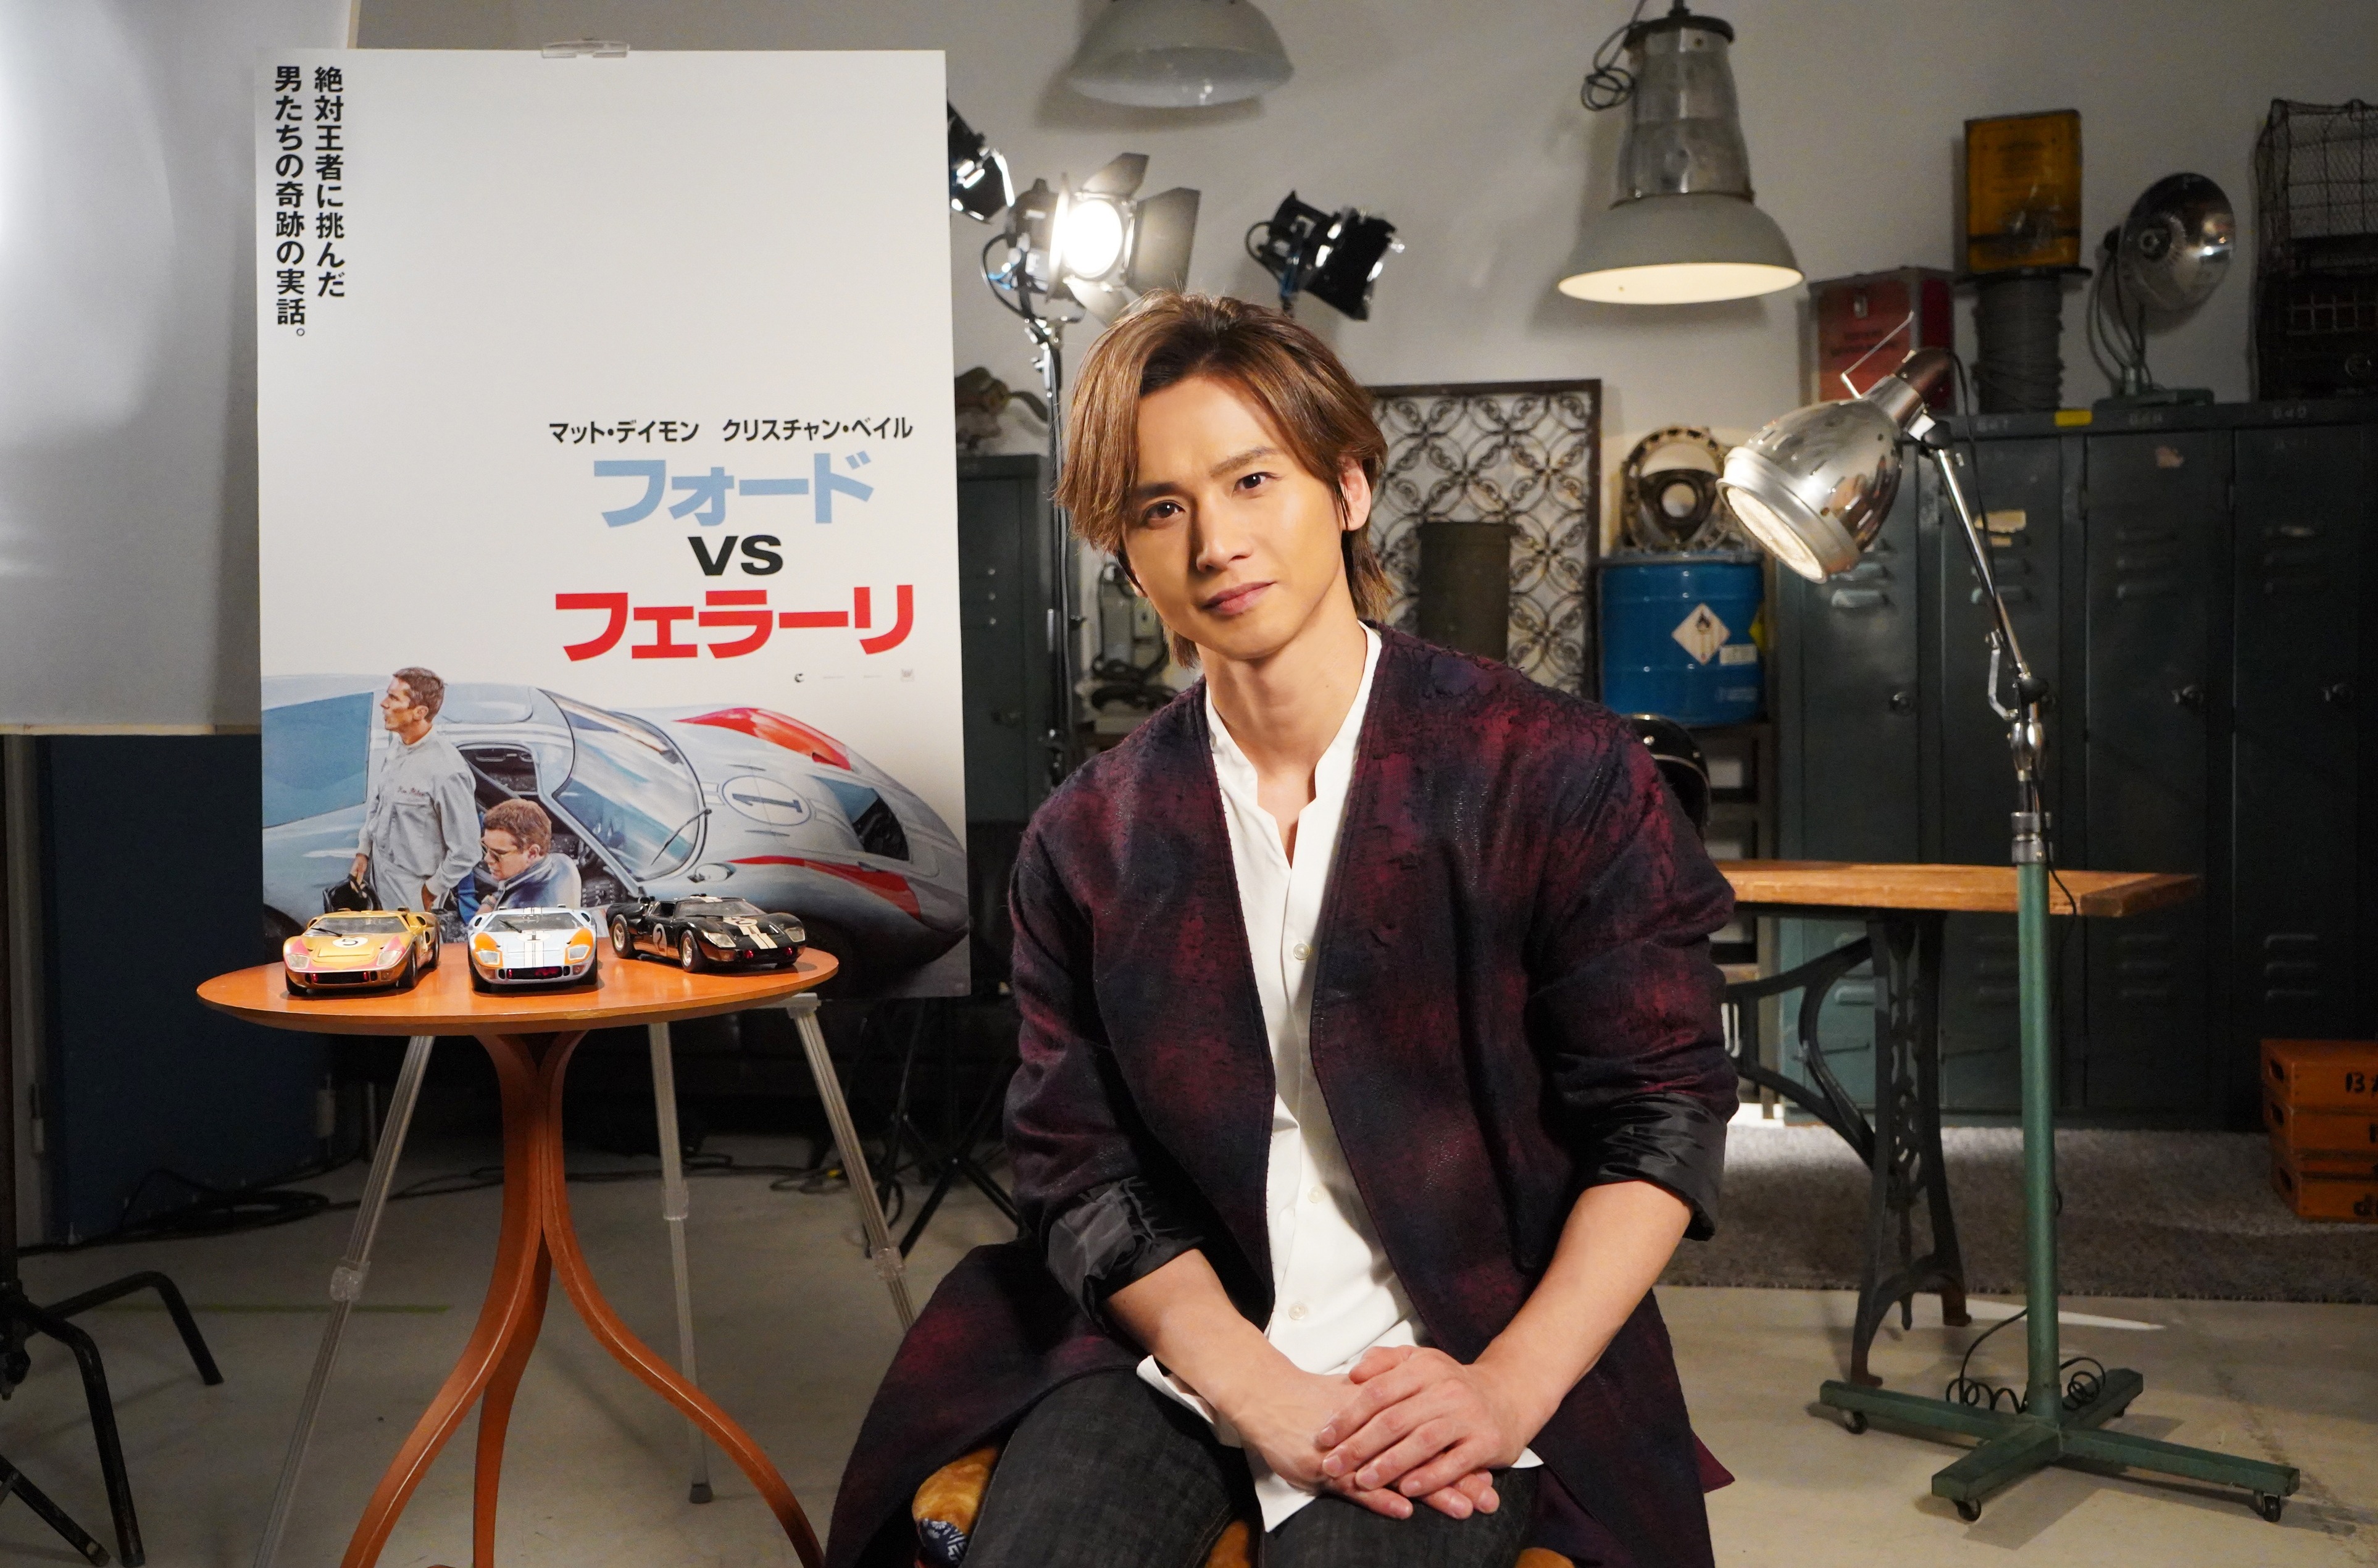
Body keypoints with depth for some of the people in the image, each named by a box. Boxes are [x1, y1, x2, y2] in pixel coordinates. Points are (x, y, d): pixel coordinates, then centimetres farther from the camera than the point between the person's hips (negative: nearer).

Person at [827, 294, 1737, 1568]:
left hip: (1454, 1367, -2)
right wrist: (1256, 1393, -13)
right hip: (1175, 1351, 2)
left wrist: (1512, 1390, -14)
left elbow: (1661, 1114, -3)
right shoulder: (1088, 839, 4)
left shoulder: (1560, 776, -4)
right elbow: (1083, 1170, 1)